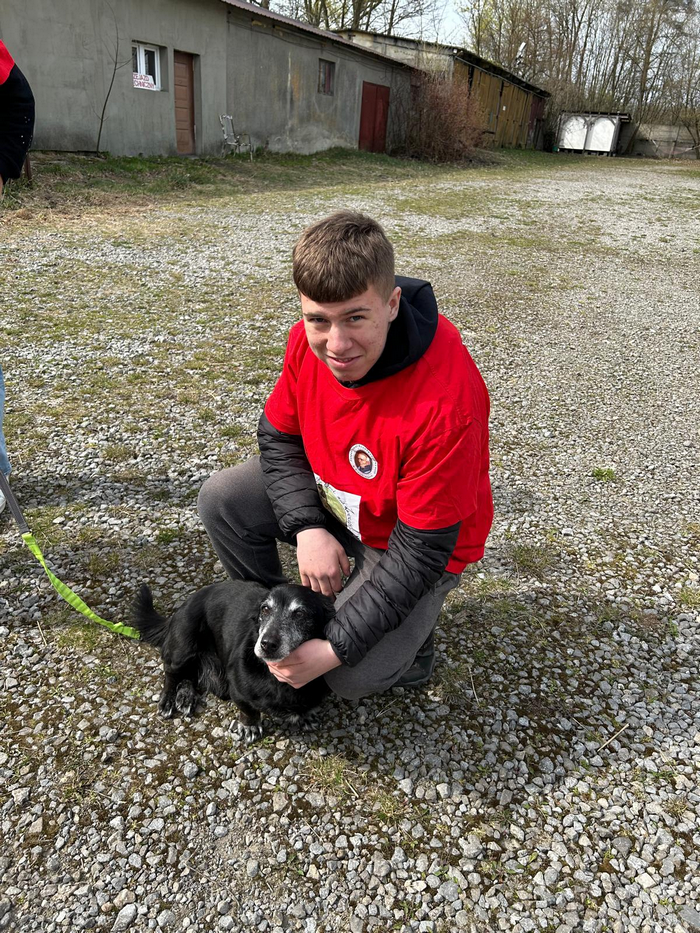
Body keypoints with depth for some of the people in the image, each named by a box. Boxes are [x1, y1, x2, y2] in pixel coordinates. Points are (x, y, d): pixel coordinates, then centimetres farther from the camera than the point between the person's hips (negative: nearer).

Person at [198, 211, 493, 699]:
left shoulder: (447, 405, -38)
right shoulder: (310, 340, -19)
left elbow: (420, 552, -30)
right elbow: (278, 435, -3)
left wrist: (335, 648, -27)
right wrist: (308, 528, -19)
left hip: (418, 538, -5)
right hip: (333, 500, 6)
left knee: (353, 677, -18)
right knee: (221, 498, -8)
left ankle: (409, 638, 18)